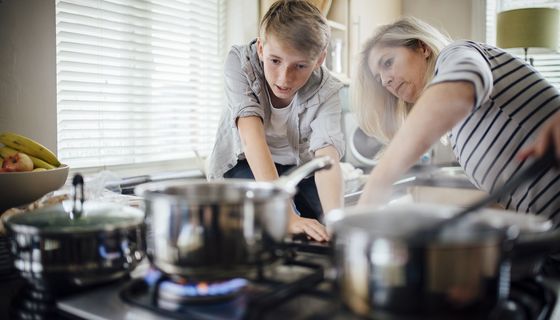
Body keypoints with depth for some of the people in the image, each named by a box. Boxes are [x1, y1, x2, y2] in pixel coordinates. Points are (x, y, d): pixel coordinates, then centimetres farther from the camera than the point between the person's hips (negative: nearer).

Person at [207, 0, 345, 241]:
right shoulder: (240, 60, -29)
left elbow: (326, 157, -39)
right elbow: (252, 134, -40)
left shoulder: (326, 91, -25)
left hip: (297, 164, 2)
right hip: (241, 161, -2)